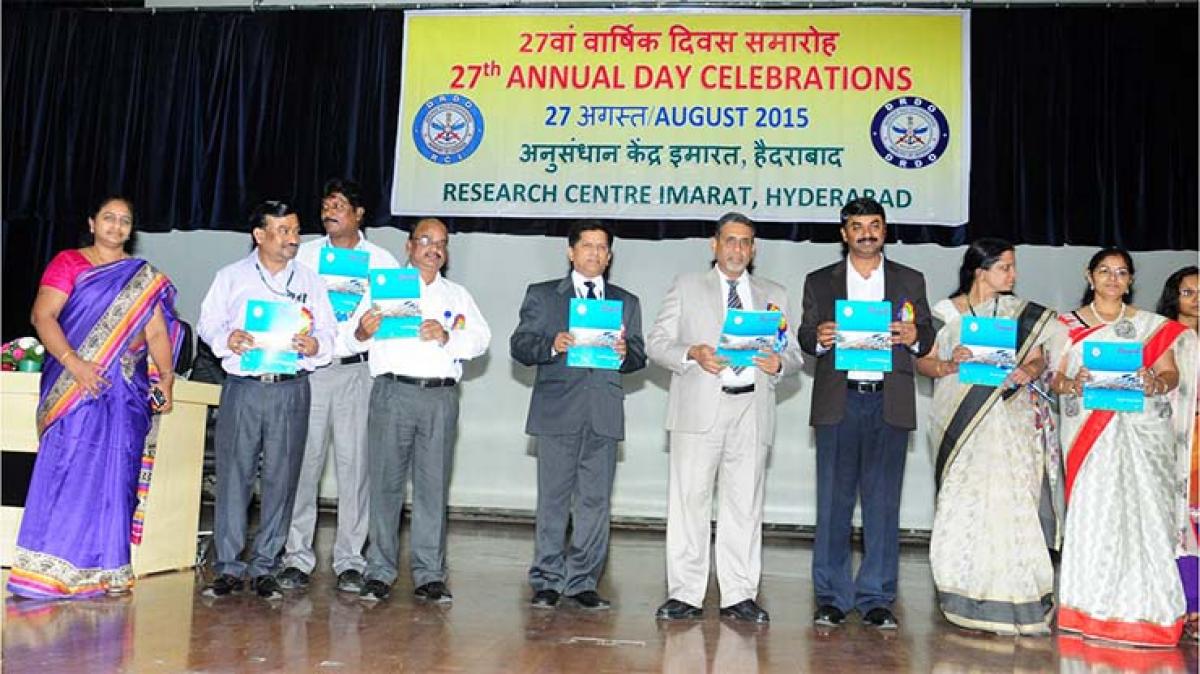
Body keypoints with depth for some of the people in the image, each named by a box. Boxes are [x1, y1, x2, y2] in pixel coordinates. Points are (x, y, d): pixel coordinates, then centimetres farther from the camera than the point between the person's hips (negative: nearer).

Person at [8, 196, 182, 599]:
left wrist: (166, 377, -6)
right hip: (72, 383, -2)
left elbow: (157, 332, 7)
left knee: (114, 474, 1)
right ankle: (49, 570, 0)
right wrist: (74, 363, -17)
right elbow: (43, 316, -4)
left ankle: (106, 570, 9)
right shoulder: (68, 262, 7)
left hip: (126, 391, 2)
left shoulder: (144, 278, 15)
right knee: (65, 469, -7)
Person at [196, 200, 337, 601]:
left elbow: (329, 331, 9)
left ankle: (264, 566, 13)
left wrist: (315, 345, -13)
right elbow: (208, 322, 9)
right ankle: (229, 566, 10)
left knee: (281, 478, 2)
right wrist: (227, 339, -12)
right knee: (233, 474, -1)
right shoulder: (232, 277, 11)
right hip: (242, 387, -1)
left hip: (291, 390, 1)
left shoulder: (310, 281, 13)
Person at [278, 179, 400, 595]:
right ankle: (297, 557, 10)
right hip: (308, 369, 1)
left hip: (356, 370, -1)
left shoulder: (381, 261, 10)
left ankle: (349, 560, 8)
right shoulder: (303, 255, 13)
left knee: (354, 464, -1)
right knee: (302, 462, -1)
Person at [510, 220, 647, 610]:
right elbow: (519, 346, 3)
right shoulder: (542, 296, 12)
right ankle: (548, 581, 10)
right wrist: (551, 346, -15)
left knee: (595, 501, 2)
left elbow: (639, 358, 13)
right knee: (553, 499, 0)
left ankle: (581, 582, 11)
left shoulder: (626, 302, 19)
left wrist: (625, 352, -10)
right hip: (557, 411, -2)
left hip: (605, 414, 2)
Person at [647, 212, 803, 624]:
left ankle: (739, 596, 10)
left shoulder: (774, 295, 19)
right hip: (700, 409, -2)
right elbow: (657, 342, 5)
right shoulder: (687, 287, 13)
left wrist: (779, 363, -7)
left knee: (745, 504, 3)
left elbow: (794, 355, 16)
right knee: (689, 500, -2)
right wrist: (692, 354, -13)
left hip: (752, 410, 2)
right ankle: (685, 595, 5)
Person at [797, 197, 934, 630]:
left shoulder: (911, 281, 13)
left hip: (890, 403, 1)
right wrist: (819, 338, -15)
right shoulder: (819, 282, 12)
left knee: (883, 502, 3)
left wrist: (914, 337, -12)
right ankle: (832, 597, 10)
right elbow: (805, 337, 7)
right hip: (838, 402, 0)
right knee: (834, 501, 1)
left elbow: (927, 338, 10)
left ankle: (876, 599, 12)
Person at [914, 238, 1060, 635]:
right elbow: (923, 362, 5)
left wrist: (1027, 372, -12)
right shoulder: (947, 312, 6)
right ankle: (969, 596, 8)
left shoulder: (1022, 313, 11)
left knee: (1007, 503, -7)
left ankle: (1011, 598, 1)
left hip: (1008, 421, 1)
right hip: (960, 420, -1)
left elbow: (1038, 358, 10)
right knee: (962, 504, -3)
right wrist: (948, 366, -15)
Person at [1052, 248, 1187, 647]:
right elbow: (1056, 377, 5)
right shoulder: (1068, 325, 12)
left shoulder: (1153, 325, 13)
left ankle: (1140, 608, 1)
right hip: (1088, 431, 0)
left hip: (1141, 431, 0)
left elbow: (1171, 374, 5)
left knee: (1141, 511, -6)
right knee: (1091, 511, -5)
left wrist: (1154, 382, -16)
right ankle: (1091, 608, 1)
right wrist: (1073, 384, -16)